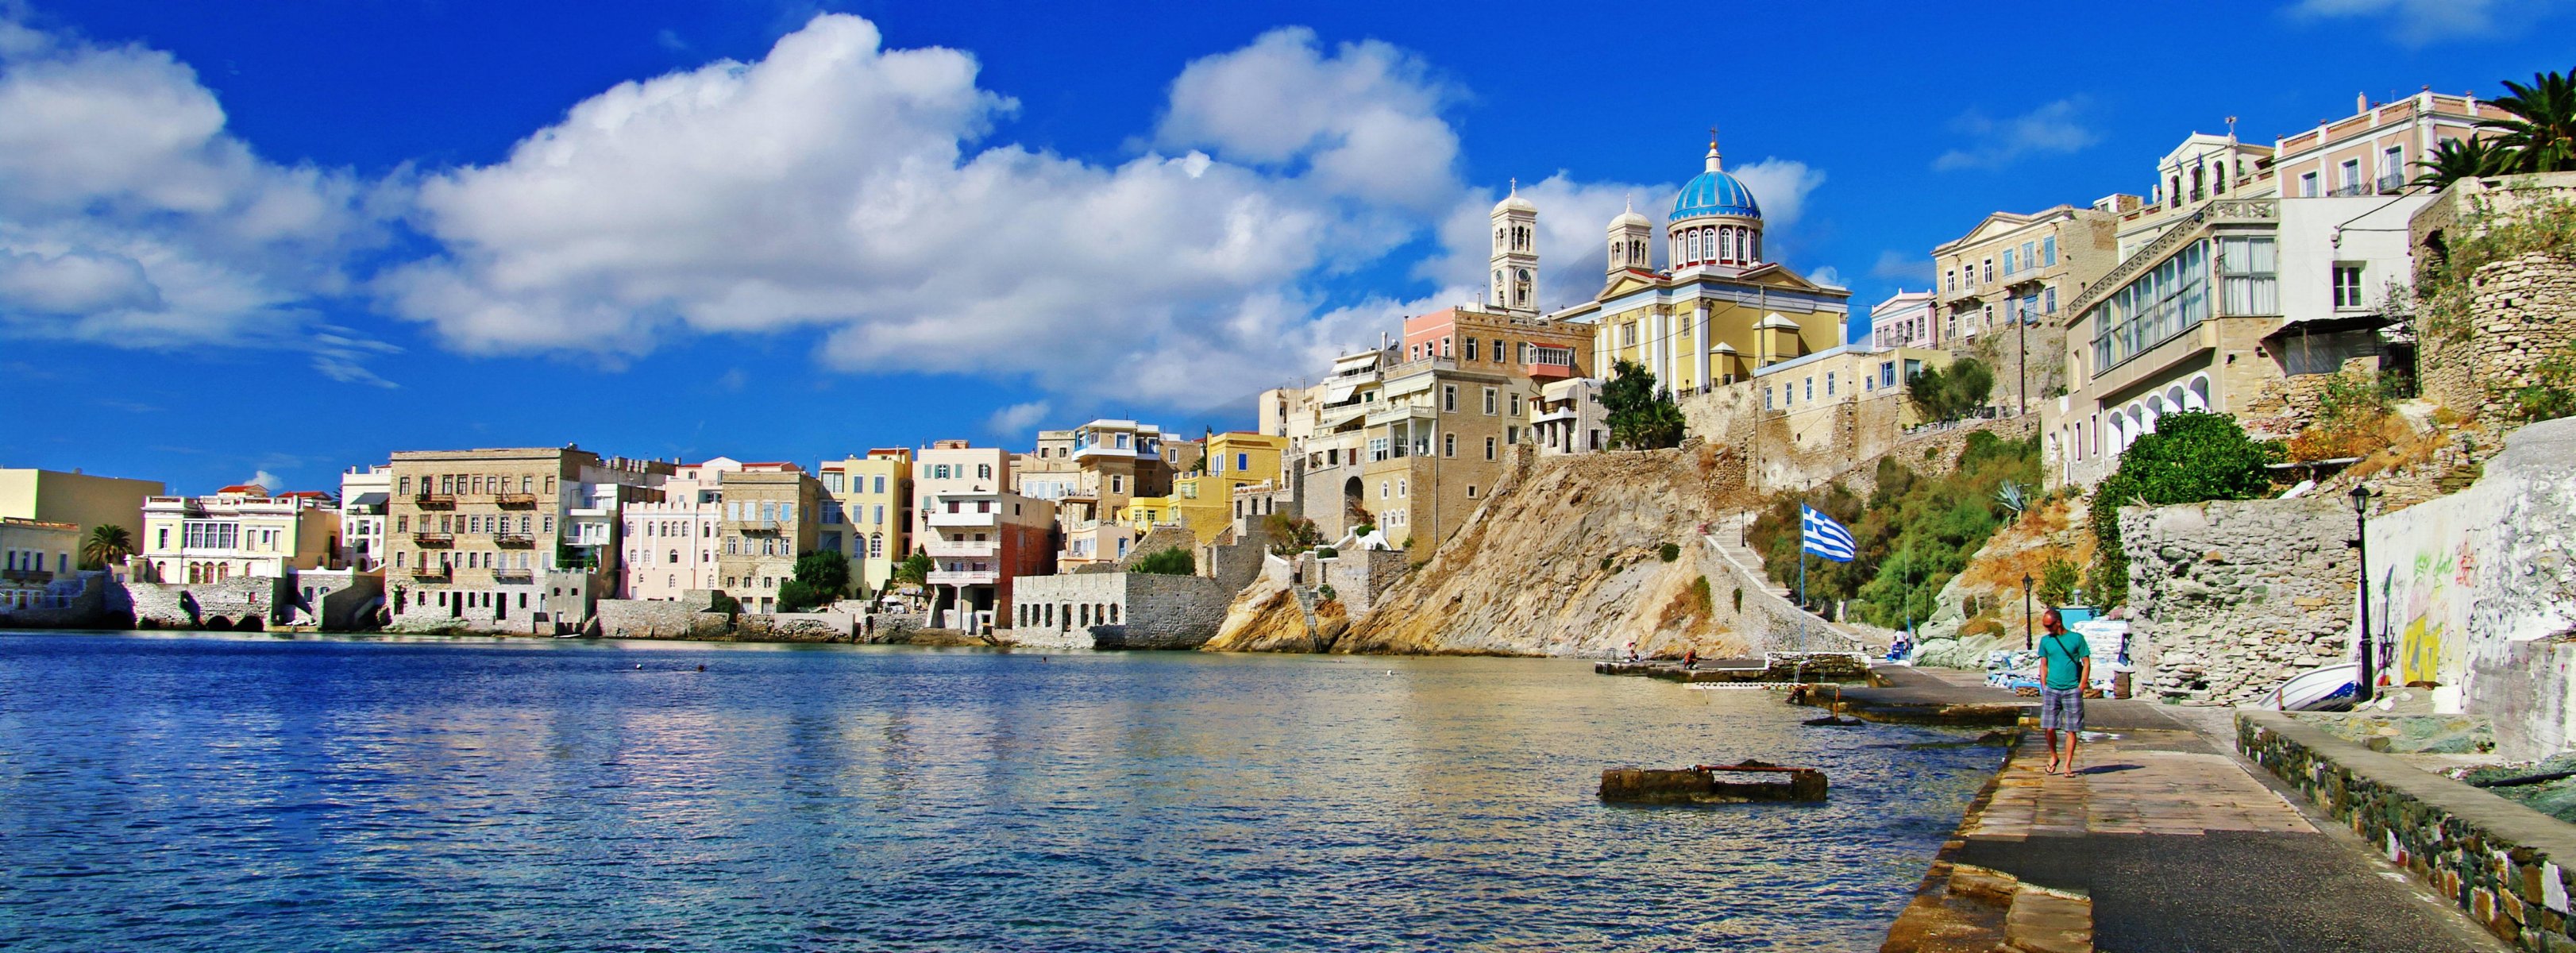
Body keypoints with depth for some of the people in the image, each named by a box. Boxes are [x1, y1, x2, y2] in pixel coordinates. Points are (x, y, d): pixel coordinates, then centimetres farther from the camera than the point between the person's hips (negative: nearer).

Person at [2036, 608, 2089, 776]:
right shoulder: (2045, 640, 9)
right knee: (2048, 728, -4)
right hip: (2051, 690, 2)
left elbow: (2086, 663, 2)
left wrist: (2081, 687, -5)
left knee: (2071, 730, 0)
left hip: (2072, 690, -2)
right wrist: (2044, 688, 4)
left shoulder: (2077, 638, 1)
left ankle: (2067, 765, 7)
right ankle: (2053, 756, 19)